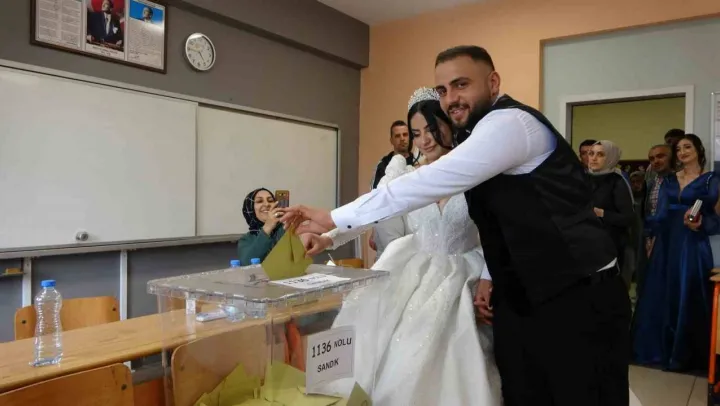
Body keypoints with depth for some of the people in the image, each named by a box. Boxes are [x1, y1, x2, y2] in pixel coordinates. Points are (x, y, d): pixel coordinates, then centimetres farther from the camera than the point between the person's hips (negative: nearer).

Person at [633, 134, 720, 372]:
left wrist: (700, 225, -25)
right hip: (667, 244, 5)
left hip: (693, 245, -4)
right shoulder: (669, 181, 13)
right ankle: (660, 349, 19)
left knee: (687, 298, -1)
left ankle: (686, 354, 10)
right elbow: (660, 214, 8)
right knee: (661, 296, 7)